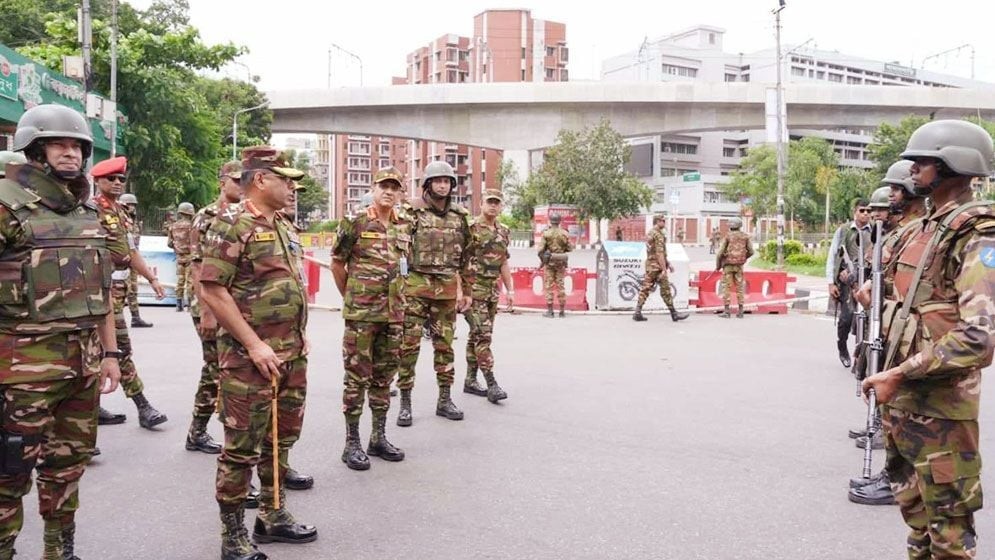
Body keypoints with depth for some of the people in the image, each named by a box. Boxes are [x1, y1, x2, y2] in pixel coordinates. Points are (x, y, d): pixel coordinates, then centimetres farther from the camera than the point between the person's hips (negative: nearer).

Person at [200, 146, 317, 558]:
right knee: (243, 447, 1)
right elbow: (212, 291, -18)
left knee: (281, 438, 16)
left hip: (292, 354, 8)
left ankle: (273, 515, 31)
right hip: (250, 357, -8)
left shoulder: (282, 225, 14)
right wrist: (255, 344, -19)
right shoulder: (231, 224, -12)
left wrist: (299, 336, 15)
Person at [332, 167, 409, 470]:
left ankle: (379, 437, 23)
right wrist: (350, 297, 7)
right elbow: (337, 263, 1)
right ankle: (352, 443, 9)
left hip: (393, 314, 5)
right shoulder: (355, 223, -6)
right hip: (361, 314, -5)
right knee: (357, 377, 0)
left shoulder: (405, 227, 9)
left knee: (384, 377, 12)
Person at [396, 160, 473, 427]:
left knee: (445, 344, 10)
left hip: (447, 288, 4)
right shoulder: (412, 212, -3)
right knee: (409, 344, -2)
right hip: (416, 286, -4)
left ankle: (445, 399, 20)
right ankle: (405, 402, 6)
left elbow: (465, 257, 15)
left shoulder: (459, 216, 11)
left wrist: (466, 291, 13)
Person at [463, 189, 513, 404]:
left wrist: (510, 290, 16)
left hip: (493, 290, 7)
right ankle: (491, 384, -13)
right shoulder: (470, 229, -7)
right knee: (482, 335, -12)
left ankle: (470, 380, 20)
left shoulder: (504, 232, 13)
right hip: (474, 288, -7)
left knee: (477, 336, 12)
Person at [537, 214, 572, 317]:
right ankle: (562, 311, 10)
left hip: (549, 262, -2)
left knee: (548, 286, 3)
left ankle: (549, 311, 2)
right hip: (561, 262, 2)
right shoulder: (564, 234, -2)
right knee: (560, 286, 8)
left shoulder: (546, 233, -8)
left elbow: (540, 249, -10)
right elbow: (570, 248, 3)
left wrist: (542, 259, 6)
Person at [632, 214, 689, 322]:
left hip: (649, 265, 10)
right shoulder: (658, 234, -14)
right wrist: (664, 269, -22)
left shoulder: (650, 233, 18)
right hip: (657, 266, -10)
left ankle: (637, 313, 3)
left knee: (645, 289, 6)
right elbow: (659, 254, -21)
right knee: (665, 290, -2)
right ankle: (674, 313, 4)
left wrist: (668, 264, 27)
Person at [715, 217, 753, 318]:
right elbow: (751, 252, 6)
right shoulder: (745, 237, 3)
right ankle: (740, 311, 8)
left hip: (728, 265, -3)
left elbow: (720, 252, -10)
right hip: (739, 265, 3)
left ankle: (726, 312, -3)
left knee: (726, 287, 0)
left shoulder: (727, 237, -6)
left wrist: (718, 265, 3)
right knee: (740, 287, 9)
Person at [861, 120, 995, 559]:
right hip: (901, 392, 9)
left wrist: (899, 374, -23)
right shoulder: (924, 228, 10)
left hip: (939, 402, -8)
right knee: (911, 497, 22)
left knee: (947, 515, 4)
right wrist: (891, 374, 12)